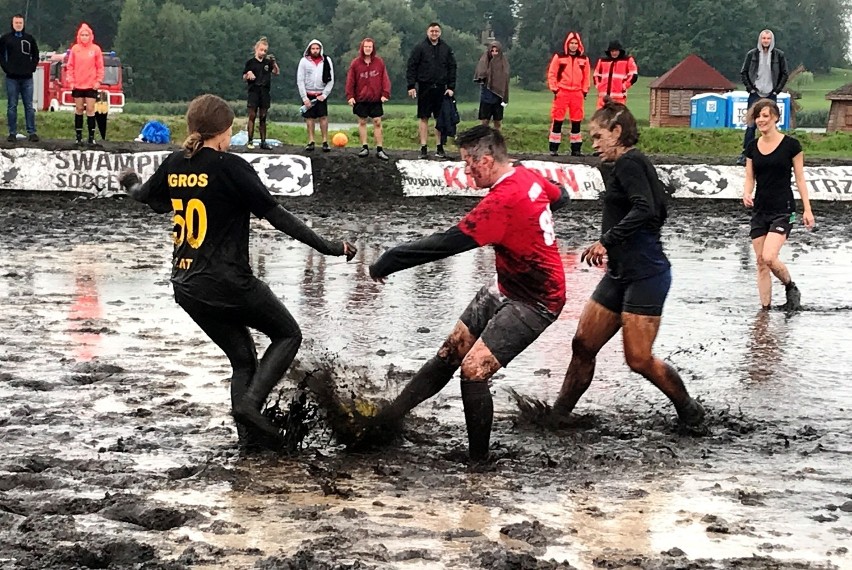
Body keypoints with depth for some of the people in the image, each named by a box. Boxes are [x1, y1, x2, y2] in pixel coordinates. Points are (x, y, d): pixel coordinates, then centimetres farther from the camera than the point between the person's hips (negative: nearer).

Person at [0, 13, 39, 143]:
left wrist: (32, 68, 3)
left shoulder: (29, 39, 8)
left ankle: (32, 132, 4)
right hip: (12, 78, -1)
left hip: (27, 78, 1)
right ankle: (12, 133, 6)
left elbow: (35, 55, 15)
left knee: (29, 106, 2)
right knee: (12, 106, 2)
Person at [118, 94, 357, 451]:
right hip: (228, 284, -7)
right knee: (288, 335, 12)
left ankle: (250, 434, 4)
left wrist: (131, 183, 50)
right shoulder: (229, 166, -12)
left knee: (243, 358, 18)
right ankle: (249, 403, -8)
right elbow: (274, 214, -14)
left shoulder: (174, 165, 5)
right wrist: (326, 246, -9)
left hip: (187, 287, 7)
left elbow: (145, 195, 26)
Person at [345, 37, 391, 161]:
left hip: (376, 99, 0)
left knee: (377, 122, -1)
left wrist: (385, 94, -9)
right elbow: (350, 81, -1)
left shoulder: (379, 62, 0)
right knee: (362, 122, 6)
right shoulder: (356, 63, -1)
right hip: (360, 99, 0)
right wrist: (350, 96, -6)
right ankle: (364, 147, 14)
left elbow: (385, 79, -1)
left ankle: (379, 149, 2)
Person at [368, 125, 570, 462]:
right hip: (505, 289, 10)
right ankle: (388, 416, 15)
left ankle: (479, 459, -2)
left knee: (473, 370, -15)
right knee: (451, 351, 10)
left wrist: (387, 262, -21)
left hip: (534, 302, -10)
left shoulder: (502, 201, -29)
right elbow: (560, 197, 20)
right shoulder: (527, 176, -2)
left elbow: (448, 243, -29)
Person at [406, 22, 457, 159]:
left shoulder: (446, 49, 9)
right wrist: (411, 86, -9)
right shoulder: (420, 48, 1)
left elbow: (452, 68, 9)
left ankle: (440, 148, 10)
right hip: (424, 88, -2)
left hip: (441, 88, 2)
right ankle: (423, 148, 4)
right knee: (424, 118, 1)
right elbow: (411, 67, -1)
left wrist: (451, 87, 1)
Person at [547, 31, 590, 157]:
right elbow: (552, 73, 1)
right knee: (557, 121, -3)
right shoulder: (559, 57, 0)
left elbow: (587, 76, 13)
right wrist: (554, 88, -6)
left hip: (577, 93, 3)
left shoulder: (583, 59, 9)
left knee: (576, 121, 7)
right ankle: (554, 148, 0)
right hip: (561, 92, -3)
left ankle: (576, 148, 14)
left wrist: (585, 90, 6)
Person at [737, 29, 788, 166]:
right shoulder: (752, 54, 3)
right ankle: (745, 153, -3)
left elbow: (785, 74, 8)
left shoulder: (779, 55, 4)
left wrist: (777, 90, 0)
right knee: (751, 125, -5)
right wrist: (750, 88, -2)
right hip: (755, 95, -1)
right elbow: (743, 73, 7)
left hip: (771, 95, 1)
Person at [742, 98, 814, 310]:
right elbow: (750, 178, 11)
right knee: (761, 262, 3)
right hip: (760, 210, 5)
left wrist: (807, 209, -4)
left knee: (769, 257, -18)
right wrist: (746, 194, -11)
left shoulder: (791, 145, -5)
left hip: (783, 210, -5)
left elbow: (800, 179, -1)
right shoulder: (753, 147, 8)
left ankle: (791, 288, 8)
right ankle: (765, 308, 10)